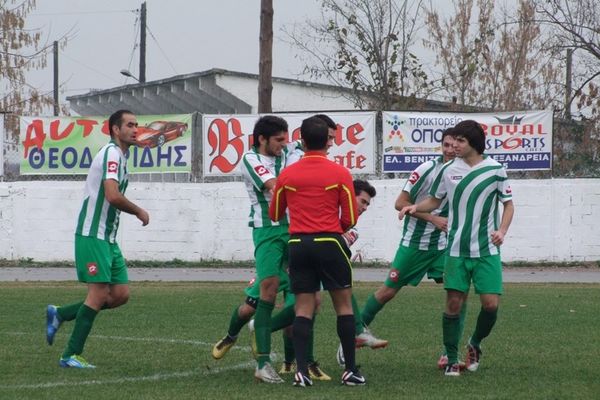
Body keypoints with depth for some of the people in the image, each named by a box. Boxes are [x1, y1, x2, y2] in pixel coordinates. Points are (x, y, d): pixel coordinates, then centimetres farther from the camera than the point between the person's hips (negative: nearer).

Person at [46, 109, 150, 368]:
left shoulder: (120, 156, 18)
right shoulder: (111, 153, -14)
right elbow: (113, 195, -25)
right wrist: (139, 212, -12)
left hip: (107, 238, 10)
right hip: (92, 235, -10)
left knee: (121, 294, 5)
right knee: (99, 294, -10)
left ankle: (59, 315, 16)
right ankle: (71, 356, -3)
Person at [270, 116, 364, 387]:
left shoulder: (287, 174, 4)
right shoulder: (340, 174, -3)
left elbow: (274, 215, 16)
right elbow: (350, 218, -2)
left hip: (298, 244, 2)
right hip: (329, 243, -2)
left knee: (303, 308, 4)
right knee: (344, 304, 6)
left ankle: (301, 371, -7)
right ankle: (350, 370, 6)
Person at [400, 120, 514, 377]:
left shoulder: (495, 170, -3)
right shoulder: (448, 170, 3)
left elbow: (508, 204, 6)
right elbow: (435, 200, 16)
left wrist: (502, 230, -10)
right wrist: (415, 207, -4)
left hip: (487, 250, -1)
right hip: (456, 249, 1)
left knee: (491, 303, -9)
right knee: (453, 303, -3)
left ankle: (475, 344, 19)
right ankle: (451, 360, 10)